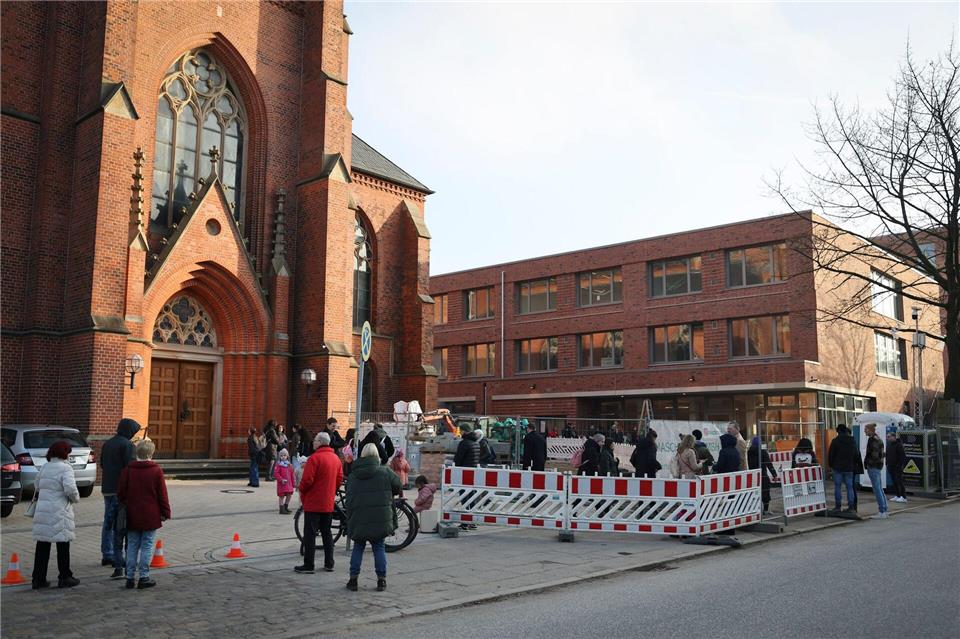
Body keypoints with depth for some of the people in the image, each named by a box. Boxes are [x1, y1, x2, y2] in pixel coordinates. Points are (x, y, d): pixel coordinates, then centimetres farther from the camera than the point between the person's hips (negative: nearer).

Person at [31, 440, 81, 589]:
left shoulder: (44, 467, 9)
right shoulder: (65, 468, -12)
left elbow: (37, 486, 17)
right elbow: (70, 488, -22)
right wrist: (75, 498, -4)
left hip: (42, 511, 6)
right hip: (59, 512, -6)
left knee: (42, 545, 12)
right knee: (63, 545, 6)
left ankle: (38, 578, 16)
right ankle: (65, 577, 13)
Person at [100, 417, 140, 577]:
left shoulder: (107, 444, 12)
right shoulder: (127, 444, -13)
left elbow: (102, 464, 21)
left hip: (106, 488, 8)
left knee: (108, 523, 20)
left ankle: (107, 555, 32)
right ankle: (118, 565, -6)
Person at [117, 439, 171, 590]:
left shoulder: (128, 470, -1)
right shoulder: (156, 471, -8)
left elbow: (121, 493, 3)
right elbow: (162, 495, -5)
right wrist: (165, 513, 4)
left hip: (132, 517, 3)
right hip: (150, 517, -3)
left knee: (132, 546, 11)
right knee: (147, 546, 3)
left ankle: (130, 577, 13)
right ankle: (144, 577, 4)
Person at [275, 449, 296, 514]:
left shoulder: (289, 465, 11)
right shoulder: (278, 464, -6)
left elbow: (292, 475, 14)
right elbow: (276, 473, -13)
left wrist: (293, 483, 13)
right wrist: (281, 479, -22)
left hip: (289, 484, 6)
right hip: (282, 484, -6)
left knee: (289, 495, 9)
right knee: (282, 496, -1)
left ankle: (286, 508, 25)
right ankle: (282, 509, 6)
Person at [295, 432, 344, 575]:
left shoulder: (315, 458, -16)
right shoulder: (336, 458, 7)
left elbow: (307, 480, -19)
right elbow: (339, 479, 11)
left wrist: (301, 491, 0)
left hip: (313, 503, -7)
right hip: (329, 504, 7)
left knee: (310, 534, 0)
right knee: (327, 533, 15)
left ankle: (308, 565, 2)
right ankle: (329, 564, 18)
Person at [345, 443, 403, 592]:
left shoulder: (353, 476, 4)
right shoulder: (385, 472, -3)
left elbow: (348, 500, 5)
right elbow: (399, 488, 4)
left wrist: (349, 521, 10)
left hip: (358, 520, 1)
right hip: (380, 519, -1)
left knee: (358, 547, 15)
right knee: (379, 547, 11)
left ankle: (353, 580, 15)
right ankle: (381, 580, 11)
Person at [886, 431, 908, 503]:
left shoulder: (898, 445, -12)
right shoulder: (889, 444, 14)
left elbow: (903, 456, -16)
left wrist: (900, 465, -20)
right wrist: (887, 463, 17)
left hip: (897, 467, -8)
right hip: (891, 466, 8)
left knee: (899, 481, -9)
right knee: (894, 481, 11)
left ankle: (903, 497, -8)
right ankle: (897, 496, 16)